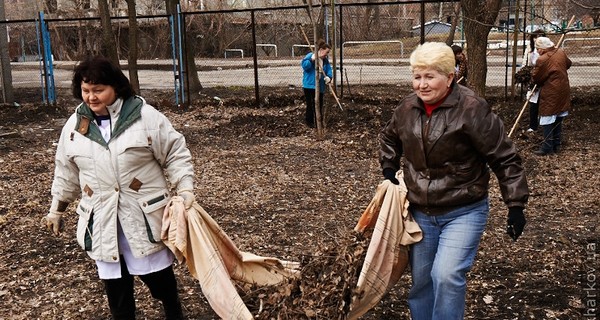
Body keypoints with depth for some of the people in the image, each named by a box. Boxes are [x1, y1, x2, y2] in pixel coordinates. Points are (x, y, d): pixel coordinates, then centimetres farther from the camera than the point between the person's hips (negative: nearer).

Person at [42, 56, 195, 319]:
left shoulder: (146, 117, -11)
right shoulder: (75, 124, 3)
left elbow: (175, 154, -5)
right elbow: (67, 172, 15)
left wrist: (185, 189, -14)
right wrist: (57, 209, 20)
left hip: (144, 215, -3)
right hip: (100, 219, 4)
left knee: (156, 272, 9)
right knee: (113, 278, 12)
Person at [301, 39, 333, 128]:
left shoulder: (325, 60, 9)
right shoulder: (310, 56, -8)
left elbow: (329, 70, 3)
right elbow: (304, 65, -18)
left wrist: (328, 77, -18)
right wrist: (312, 59, -31)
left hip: (320, 86, 6)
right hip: (309, 85, -5)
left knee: (319, 104, 9)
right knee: (310, 103, -3)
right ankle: (309, 121, 10)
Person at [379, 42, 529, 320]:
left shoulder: (472, 109, -18)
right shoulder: (408, 107, -1)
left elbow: (505, 159, -14)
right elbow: (388, 137, 21)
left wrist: (516, 205, -14)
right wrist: (389, 168, 8)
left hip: (463, 212, -5)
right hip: (420, 213, 5)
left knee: (447, 275, -19)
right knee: (421, 279, 14)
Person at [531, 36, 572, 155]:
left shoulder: (542, 60, -22)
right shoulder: (561, 52, 1)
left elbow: (536, 78, -12)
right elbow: (568, 64, 20)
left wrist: (534, 70, 7)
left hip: (550, 94, -8)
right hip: (563, 92, 8)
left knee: (547, 121, -1)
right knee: (558, 120, 17)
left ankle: (547, 148, 1)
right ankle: (557, 145, 25)